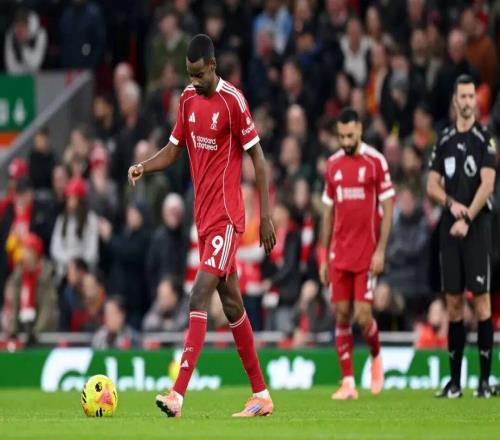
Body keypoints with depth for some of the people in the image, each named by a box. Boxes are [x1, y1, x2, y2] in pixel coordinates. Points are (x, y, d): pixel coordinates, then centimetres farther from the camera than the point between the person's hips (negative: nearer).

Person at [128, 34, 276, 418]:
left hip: (226, 217, -8)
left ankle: (178, 395, -23)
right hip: (204, 216, 8)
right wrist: (144, 167, -3)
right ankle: (261, 396, 19)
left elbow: (258, 157, -9)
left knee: (200, 297, -17)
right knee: (232, 304, 11)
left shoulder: (233, 101, -12)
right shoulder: (188, 99, 9)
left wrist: (266, 214, -10)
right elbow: (174, 149, 17)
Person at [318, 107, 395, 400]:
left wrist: (381, 251, -12)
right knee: (341, 315, 0)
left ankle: (376, 357, 22)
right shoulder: (333, 165, 10)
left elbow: (388, 208, -5)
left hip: (367, 254, -4)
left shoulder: (376, 162, -5)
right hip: (339, 255, 4)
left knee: (363, 315, -9)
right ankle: (348, 383, 4)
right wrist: (324, 257, 13)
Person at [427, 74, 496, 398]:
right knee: (453, 302, 5)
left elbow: (487, 184, -11)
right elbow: (432, 186, 12)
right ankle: (455, 381, 9)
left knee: (481, 298, -7)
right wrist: (452, 204, -6)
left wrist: (467, 219, -16)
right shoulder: (444, 141, 12)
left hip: (477, 226, -5)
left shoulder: (485, 139, -3)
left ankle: (485, 379, -4)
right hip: (449, 227, 5)